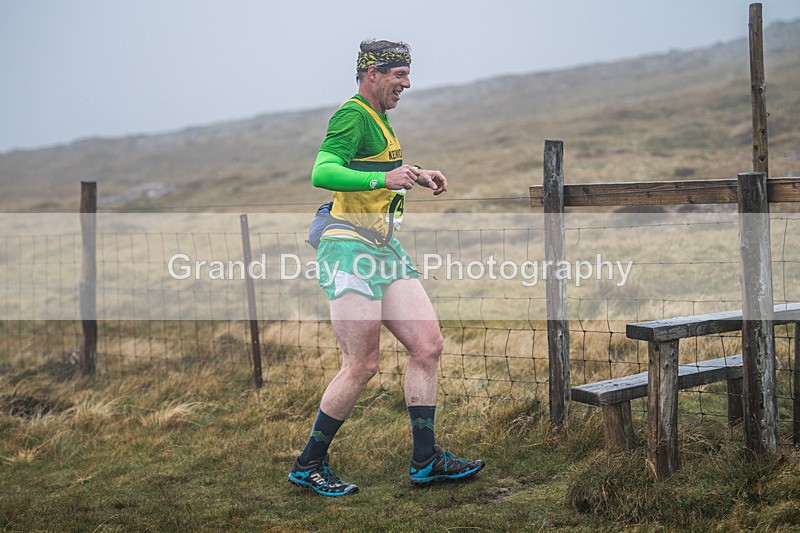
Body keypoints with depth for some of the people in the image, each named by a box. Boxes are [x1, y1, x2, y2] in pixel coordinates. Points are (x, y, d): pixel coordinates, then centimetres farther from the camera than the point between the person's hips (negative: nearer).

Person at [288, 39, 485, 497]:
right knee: (363, 366, -7)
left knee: (429, 345, 3)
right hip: (351, 249, -10)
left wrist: (418, 176, 25)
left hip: (386, 249, 10)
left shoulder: (379, 118, 19)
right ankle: (308, 464, 9)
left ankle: (426, 459, 13)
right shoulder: (353, 115, -11)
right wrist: (384, 178, -36)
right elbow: (322, 173, -26)